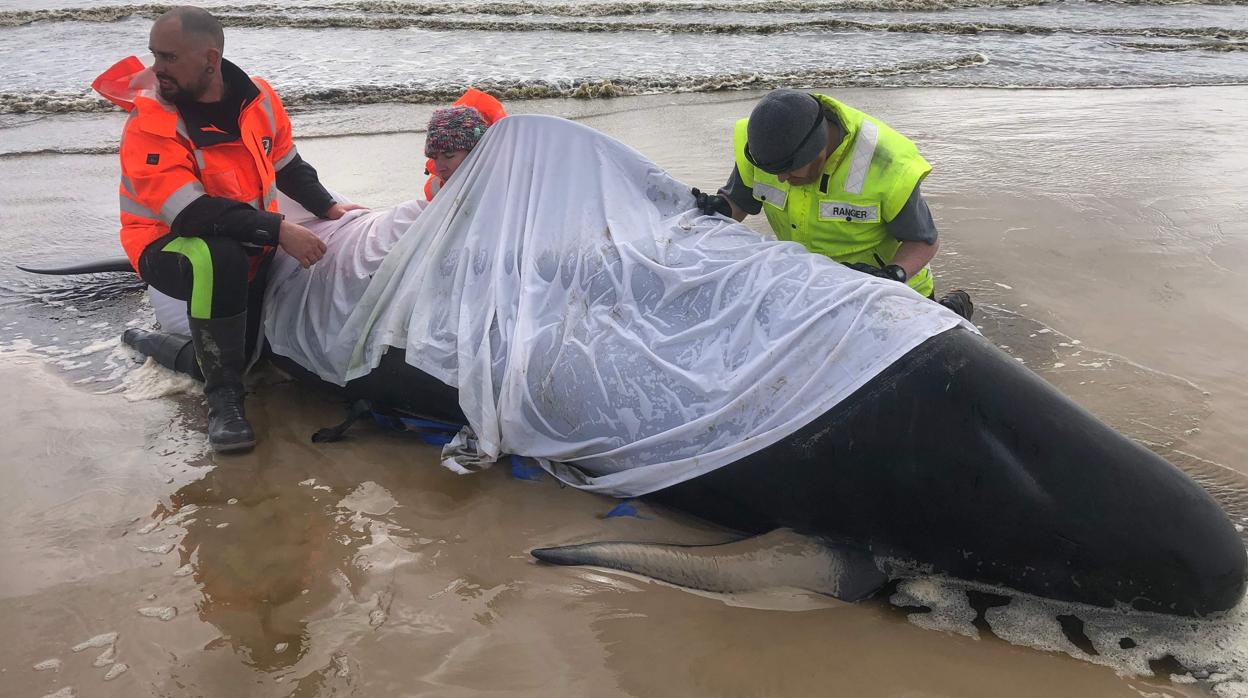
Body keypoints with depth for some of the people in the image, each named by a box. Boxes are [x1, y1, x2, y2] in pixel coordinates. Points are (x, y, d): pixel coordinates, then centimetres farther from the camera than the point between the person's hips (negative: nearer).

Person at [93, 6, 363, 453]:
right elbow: (190, 214, -31)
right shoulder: (150, 122, -20)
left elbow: (287, 166, 13)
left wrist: (328, 208, 1)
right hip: (171, 246, -7)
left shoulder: (258, 99, -4)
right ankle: (223, 396, -24)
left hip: (252, 239, 7)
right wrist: (278, 230, -37)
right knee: (219, 258, -37)